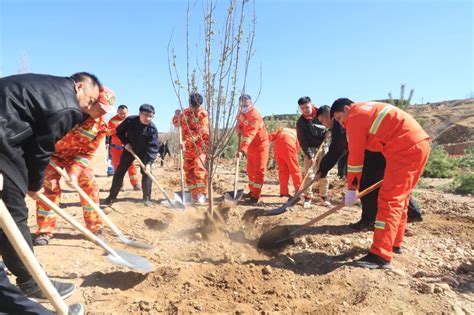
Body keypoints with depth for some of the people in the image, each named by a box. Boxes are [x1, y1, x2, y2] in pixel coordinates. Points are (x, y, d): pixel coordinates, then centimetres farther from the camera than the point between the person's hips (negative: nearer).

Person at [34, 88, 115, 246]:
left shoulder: (101, 126, -15)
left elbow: (87, 153, -14)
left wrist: (75, 171, -26)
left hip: (77, 156, 3)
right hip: (53, 152, -2)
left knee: (90, 185, -6)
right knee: (50, 186, -13)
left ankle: (95, 228, 6)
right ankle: (44, 231, 2)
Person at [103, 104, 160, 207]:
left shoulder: (152, 129, -26)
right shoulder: (130, 120, -21)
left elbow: (153, 147, -30)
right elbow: (119, 131, -3)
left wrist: (148, 162, -40)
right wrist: (125, 143, -18)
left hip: (144, 152, -1)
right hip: (129, 149, 2)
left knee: (147, 172, -10)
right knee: (119, 172, 2)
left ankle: (147, 198, 5)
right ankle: (112, 196, 13)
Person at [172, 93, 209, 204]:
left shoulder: (204, 114, -12)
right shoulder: (186, 112, 8)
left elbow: (200, 132, -21)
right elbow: (177, 124, 20)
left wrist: (186, 142, -28)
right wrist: (177, 116, -2)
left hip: (200, 146, -6)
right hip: (188, 147, 6)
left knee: (199, 167, -20)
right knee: (189, 170, 6)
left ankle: (202, 193, -13)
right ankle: (194, 194, 16)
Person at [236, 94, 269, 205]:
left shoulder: (255, 116, -28)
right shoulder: (242, 113, 0)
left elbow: (249, 135, -38)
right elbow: (239, 123, 17)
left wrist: (242, 150, -47)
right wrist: (239, 129, -8)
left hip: (260, 145, -9)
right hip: (251, 146, 9)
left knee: (259, 170, -6)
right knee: (250, 170, 16)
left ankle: (255, 196, -4)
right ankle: (252, 191, 30)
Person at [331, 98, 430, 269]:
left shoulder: (355, 117, -6)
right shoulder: (367, 108, 23)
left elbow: (355, 155, -7)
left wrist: (352, 188, -1)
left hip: (406, 149, -10)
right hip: (418, 144, 10)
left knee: (389, 200, -11)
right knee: (399, 198, 17)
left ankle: (381, 255, -11)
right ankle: (394, 242, 28)